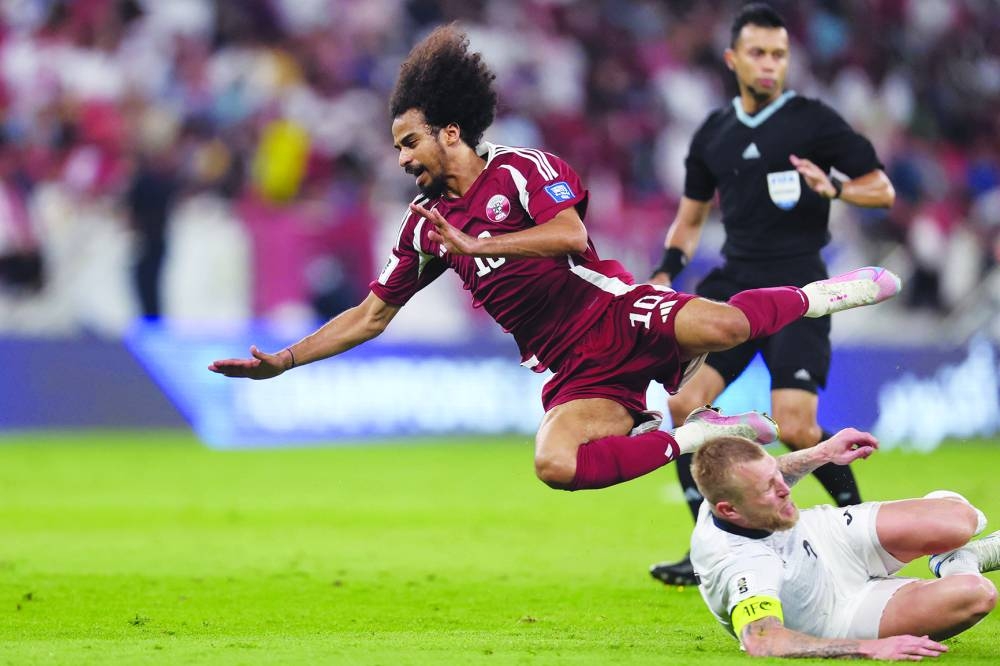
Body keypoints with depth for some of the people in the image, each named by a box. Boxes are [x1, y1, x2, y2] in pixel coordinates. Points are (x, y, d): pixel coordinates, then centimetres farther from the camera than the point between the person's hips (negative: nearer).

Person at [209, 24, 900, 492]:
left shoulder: (521, 170, 1)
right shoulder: (426, 224, 19)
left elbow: (570, 234, -16)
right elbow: (372, 314, 24)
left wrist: (475, 244, -15)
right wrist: (281, 361, 18)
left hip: (614, 314, -4)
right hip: (576, 375, 4)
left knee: (717, 324, -34)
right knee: (555, 462, -28)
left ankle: (815, 296, 0)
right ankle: (698, 436, -13)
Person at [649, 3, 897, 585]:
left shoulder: (814, 121, -1)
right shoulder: (713, 134, 13)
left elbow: (882, 189, 0)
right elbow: (690, 219, 23)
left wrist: (832, 188, -19)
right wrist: (665, 273, 7)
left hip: (796, 288, -5)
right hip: (734, 284, 5)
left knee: (795, 427, -16)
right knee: (685, 403, -11)